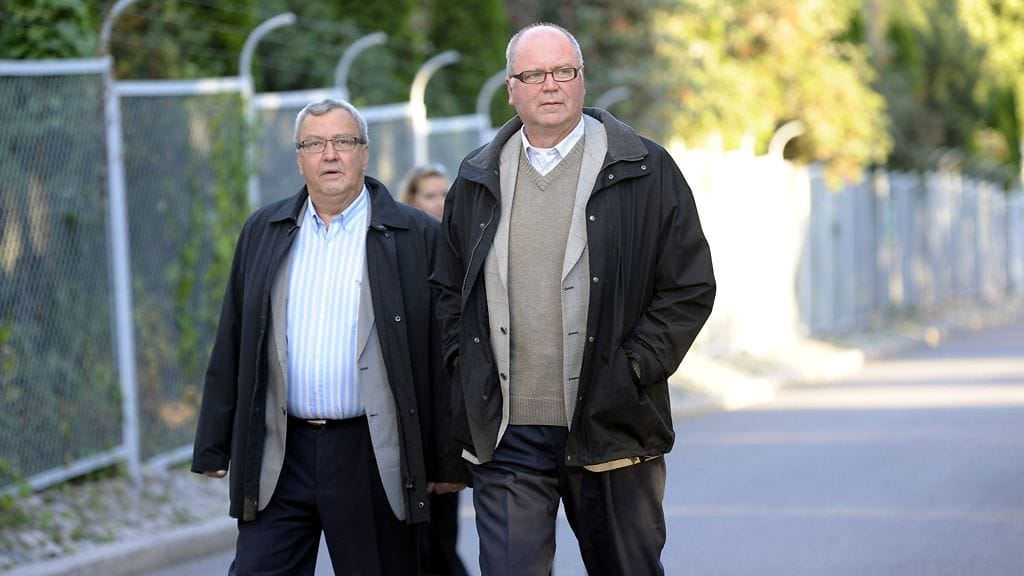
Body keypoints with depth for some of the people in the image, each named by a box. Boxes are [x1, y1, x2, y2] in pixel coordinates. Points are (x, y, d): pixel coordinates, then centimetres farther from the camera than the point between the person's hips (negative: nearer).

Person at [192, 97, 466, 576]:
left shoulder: (416, 236, 1)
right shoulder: (262, 232, 11)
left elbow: (442, 354, -1)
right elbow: (231, 347, 12)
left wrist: (448, 462, -3)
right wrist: (214, 446, 10)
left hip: (374, 457, -3)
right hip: (278, 454, 3)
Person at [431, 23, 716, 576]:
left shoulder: (646, 171, 1)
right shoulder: (476, 179, 11)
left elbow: (690, 288, 0)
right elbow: (448, 288, 21)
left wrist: (632, 371, -8)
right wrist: (465, 372, 7)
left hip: (610, 429, -1)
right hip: (504, 433, 2)